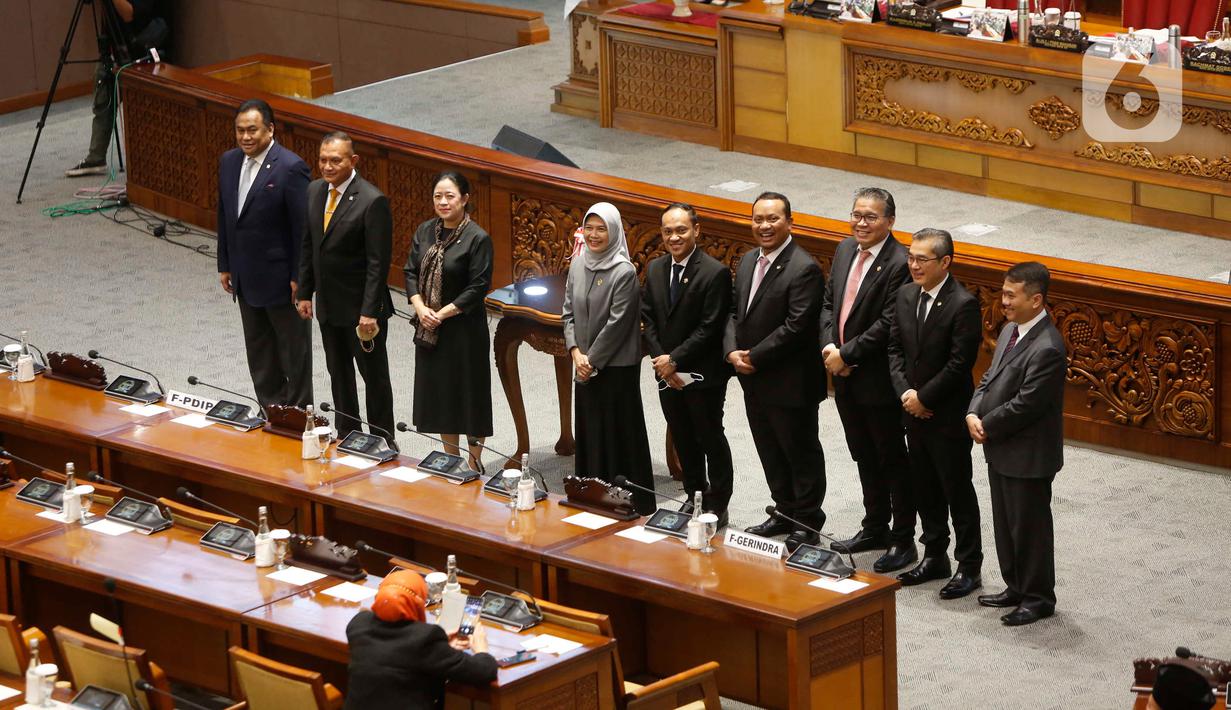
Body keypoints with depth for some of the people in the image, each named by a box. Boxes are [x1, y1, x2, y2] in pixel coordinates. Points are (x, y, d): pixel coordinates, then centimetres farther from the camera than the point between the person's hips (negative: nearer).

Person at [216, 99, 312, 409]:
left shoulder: (290, 168, -19)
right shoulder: (229, 162, 3)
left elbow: (303, 227, -17)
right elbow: (224, 217, 12)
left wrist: (299, 278, -16)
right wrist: (225, 266, 13)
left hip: (280, 277, -7)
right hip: (246, 278, 7)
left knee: (294, 352, 7)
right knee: (259, 354, 17)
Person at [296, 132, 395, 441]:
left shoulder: (372, 201, -19)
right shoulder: (315, 191, 3)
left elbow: (379, 262, -19)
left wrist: (370, 311, -21)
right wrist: (305, 293, 10)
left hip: (360, 307, -7)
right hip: (328, 305, 7)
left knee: (374, 375, 7)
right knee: (339, 374, 18)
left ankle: (382, 440, 18)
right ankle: (346, 436, 30)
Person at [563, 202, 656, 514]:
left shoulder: (624, 273, -15)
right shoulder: (578, 265, 5)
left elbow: (616, 324, -16)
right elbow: (568, 312, 8)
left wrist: (592, 360, -12)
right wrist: (576, 352, -5)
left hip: (616, 368, -6)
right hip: (585, 367, 6)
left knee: (618, 432, -1)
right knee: (589, 431, 12)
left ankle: (632, 505, 7)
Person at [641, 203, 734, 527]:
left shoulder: (715, 273, -16)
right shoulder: (655, 270, 5)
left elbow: (710, 328, -18)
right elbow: (648, 319, 7)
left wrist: (674, 360, -17)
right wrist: (661, 361, -6)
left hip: (702, 375, -6)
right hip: (667, 374, 6)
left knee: (710, 439, 6)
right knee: (683, 439, 17)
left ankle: (717, 504, 16)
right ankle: (694, 495, 31)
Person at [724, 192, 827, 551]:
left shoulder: (804, 269, -18)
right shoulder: (749, 261, 9)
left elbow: (795, 328, -22)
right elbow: (734, 313, 12)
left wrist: (754, 358, -18)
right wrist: (733, 352, -6)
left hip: (790, 384, -8)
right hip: (754, 382, 8)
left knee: (801, 454, 6)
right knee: (770, 453, 19)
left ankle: (807, 524, 17)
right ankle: (785, 512, 34)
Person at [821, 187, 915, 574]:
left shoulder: (899, 263, -20)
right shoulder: (845, 249, 6)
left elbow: (888, 325, -23)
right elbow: (829, 302, 10)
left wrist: (846, 355, -18)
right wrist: (829, 347, -5)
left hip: (879, 381, -8)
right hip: (845, 377, 8)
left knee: (893, 460, 4)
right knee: (865, 457, 20)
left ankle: (903, 541, 13)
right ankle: (875, 528, 35)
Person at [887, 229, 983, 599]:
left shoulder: (963, 305, -18)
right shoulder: (906, 296, 4)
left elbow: (960, 364, -20)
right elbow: (895, 348, 8)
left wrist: (923, 398, -15)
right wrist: (905, 392, -6)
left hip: (948, 416, -7)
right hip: (914, 414, 7)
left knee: (958, 492, 2)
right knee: (925, 490, 16)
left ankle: (969, 567, 12)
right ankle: (934, 557, 29)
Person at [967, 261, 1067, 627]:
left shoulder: (1047, 349, -25)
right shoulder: (1010, 330, 6)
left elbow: (1025, 404, -25)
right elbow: (990, 378, 13)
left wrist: (987, 426, -14)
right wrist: (973, 414, -4)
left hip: (1028, 456, -9)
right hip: (1001, 449, 9)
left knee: (1029, 527, 4)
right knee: (1005, 524, 20)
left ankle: (1038, 598, 18)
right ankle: (1016, 588, 34)